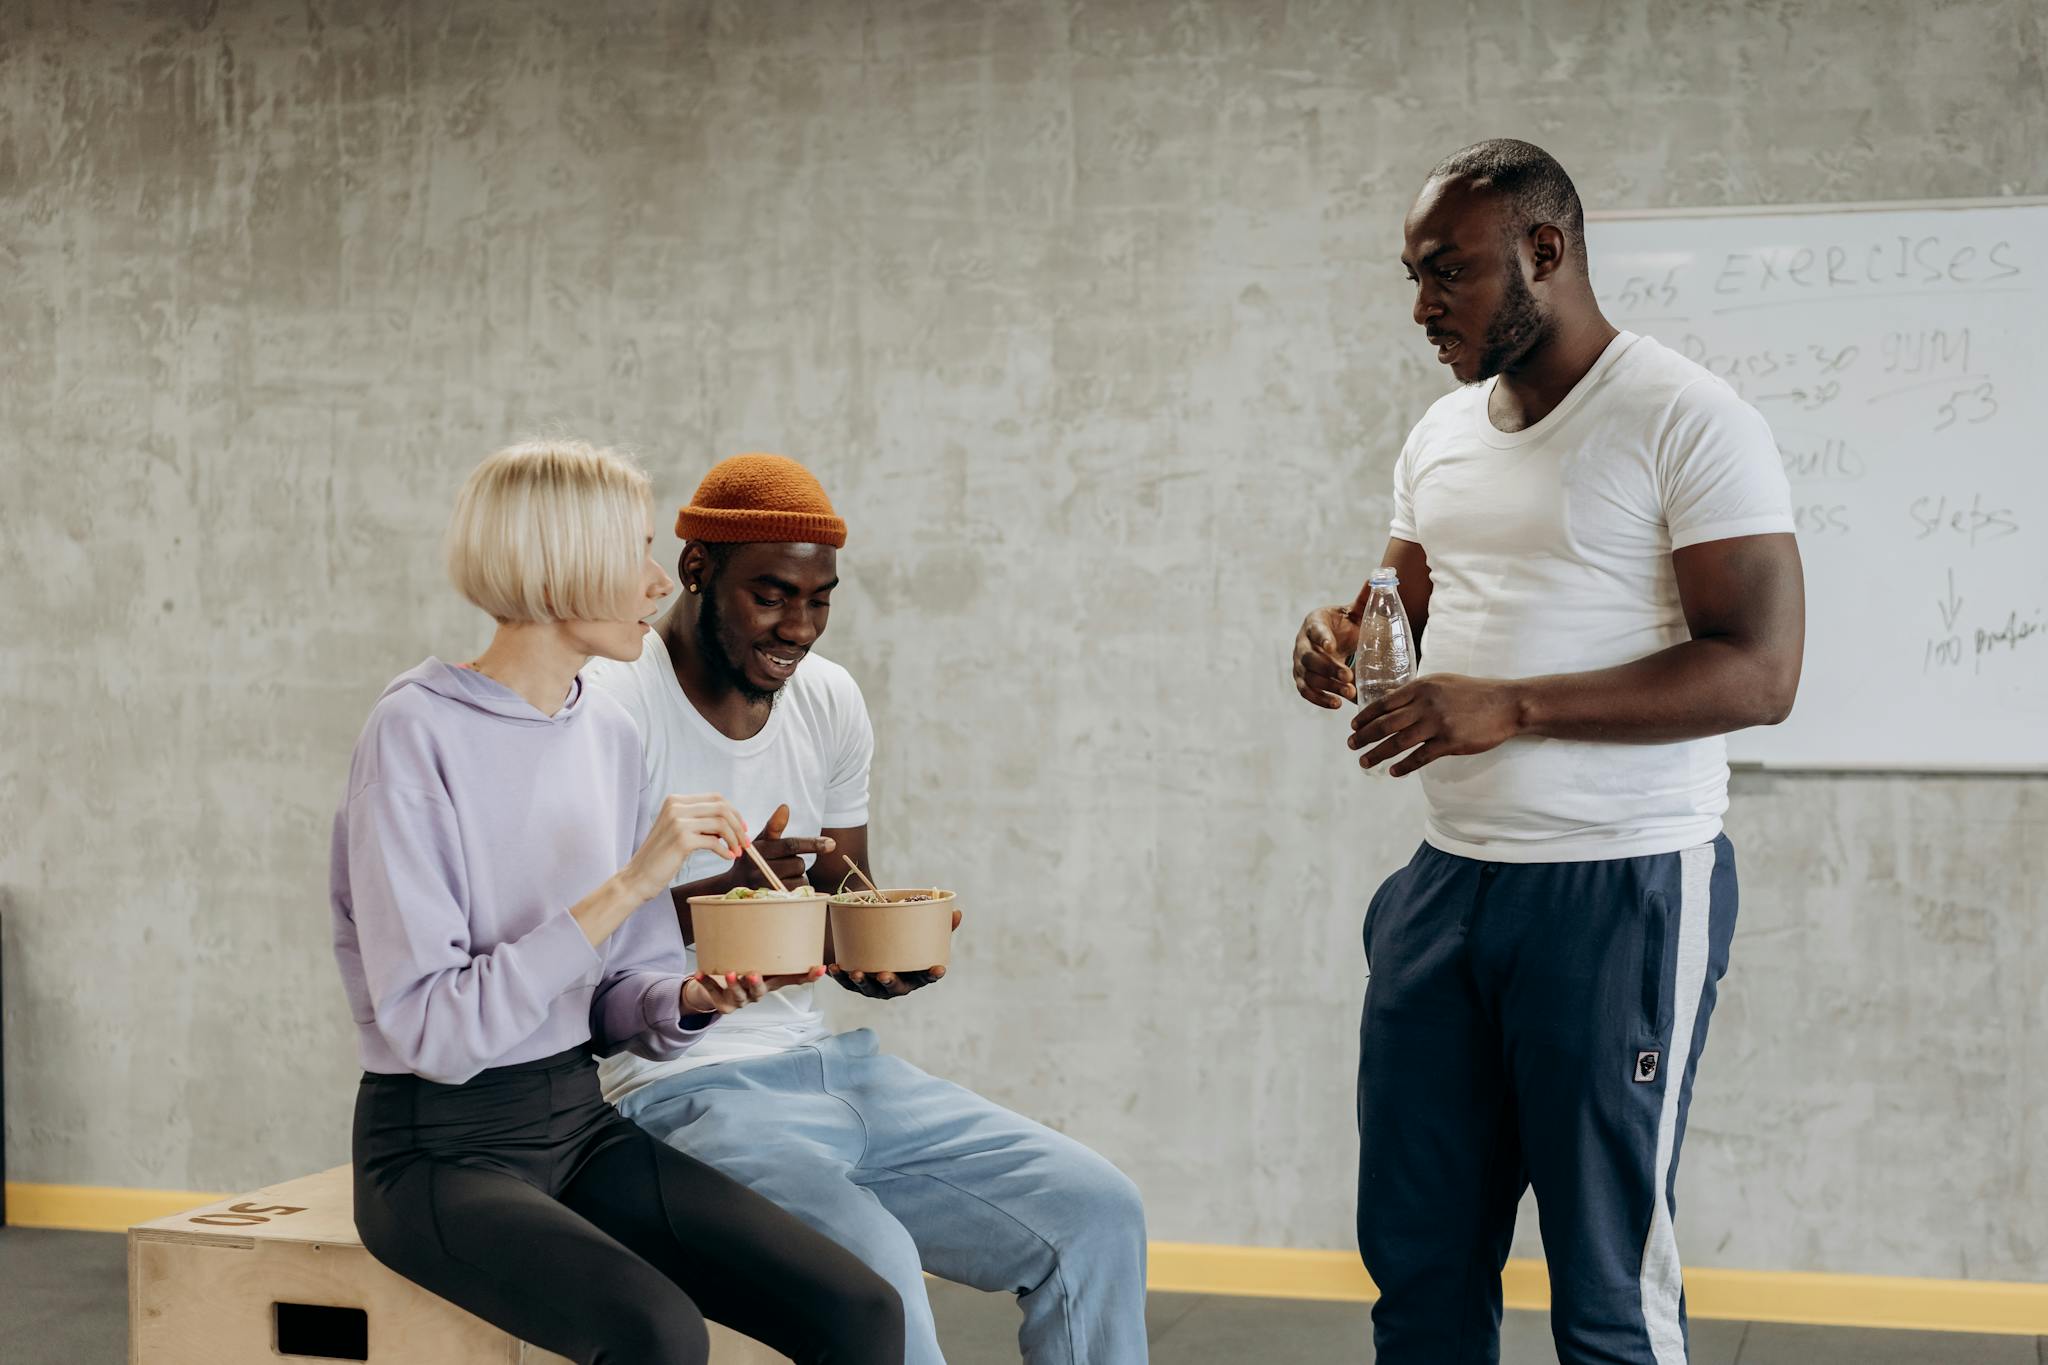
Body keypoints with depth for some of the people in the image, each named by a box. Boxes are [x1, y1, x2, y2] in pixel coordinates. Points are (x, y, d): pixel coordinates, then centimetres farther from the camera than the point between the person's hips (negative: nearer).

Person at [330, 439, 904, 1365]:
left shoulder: (610, 734, 8)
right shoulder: (417, 732, -13)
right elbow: (431, 1027, -21)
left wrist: (691, 1001, -9)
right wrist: (626, 886, -24)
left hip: (580, 1123, 6)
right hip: (440, 1148, -6)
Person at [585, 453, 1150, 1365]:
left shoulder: (828, 700, 11)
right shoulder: (613, 705, -11)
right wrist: (729, 895, -28)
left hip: (824, 1060, 7)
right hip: (684, 1086, -7)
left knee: (1096, 1211, -5)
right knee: (872, 1260, -33)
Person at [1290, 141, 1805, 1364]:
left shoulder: (1688, 422, -10)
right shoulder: (1445, 435, 14)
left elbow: (1759, 673, -17)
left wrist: (1509, 708, -24)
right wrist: (1347, 643, -2)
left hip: (1622, 888, -7)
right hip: (1451, 880, 7)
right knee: (1416, 1251, 11)